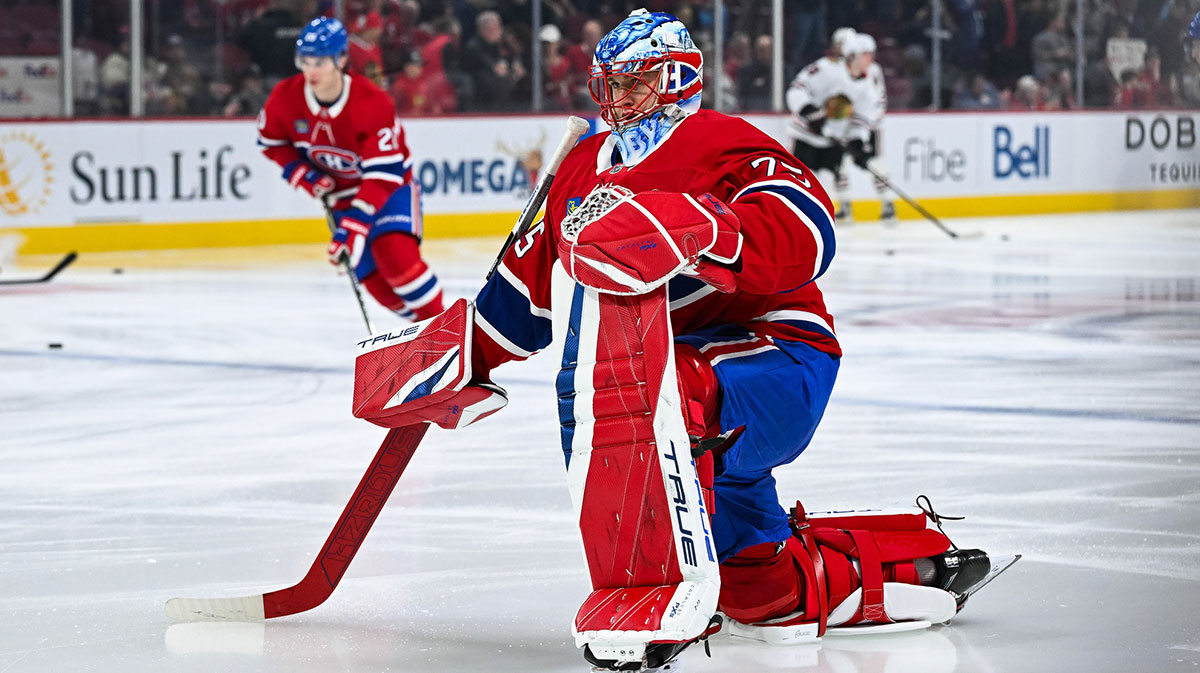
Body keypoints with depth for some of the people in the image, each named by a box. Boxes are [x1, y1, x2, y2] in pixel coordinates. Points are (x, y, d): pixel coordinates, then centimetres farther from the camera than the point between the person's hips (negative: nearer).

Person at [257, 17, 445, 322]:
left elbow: (383, 175, -33)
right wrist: (303, 174, -14)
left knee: (395, 254, -28)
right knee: (372, 277, -6)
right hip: (341, 195, 4)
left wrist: (355, 226, -40)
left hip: (391, 185, -4)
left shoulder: (372, 103, -31)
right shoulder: (286, 97, -18)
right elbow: (272, 142, 3)